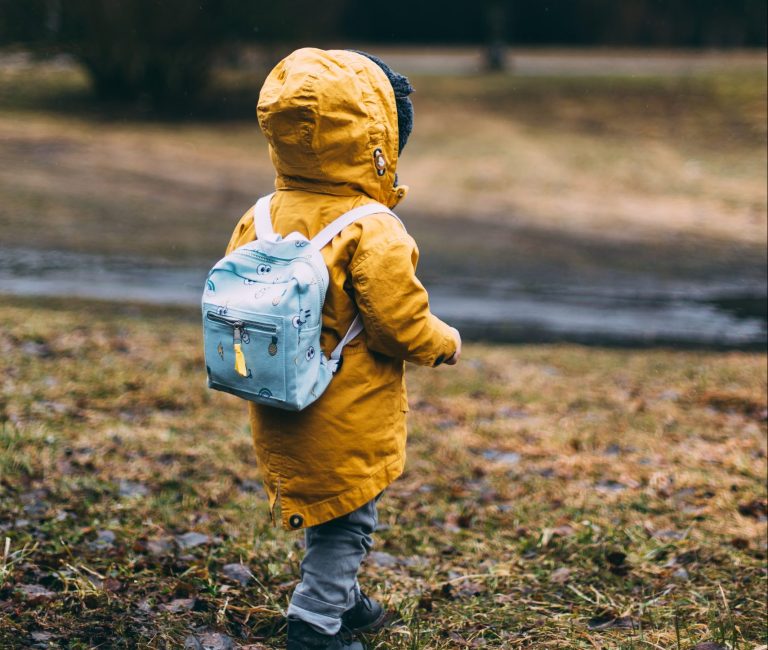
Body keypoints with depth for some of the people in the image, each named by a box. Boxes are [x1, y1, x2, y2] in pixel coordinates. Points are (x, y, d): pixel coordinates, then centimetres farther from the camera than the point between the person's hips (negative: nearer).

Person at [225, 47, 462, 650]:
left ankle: (341, 598, 41)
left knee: (328, 513, 25)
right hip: (349, 420, -7)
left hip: (281, 412, 7)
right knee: (346, 520, 9)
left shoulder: (260, 220, -4)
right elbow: (402, 325, -21)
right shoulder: (373, 234, -23)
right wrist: (445, 344, 0)